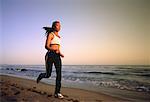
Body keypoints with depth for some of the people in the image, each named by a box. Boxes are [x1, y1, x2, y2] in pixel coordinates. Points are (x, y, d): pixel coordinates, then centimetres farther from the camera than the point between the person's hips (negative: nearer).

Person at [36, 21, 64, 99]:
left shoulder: (58, 36, 19)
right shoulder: (50, 34, -4)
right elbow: (47, 46, -12)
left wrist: (60, 53, 10)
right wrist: (54, 50, -26)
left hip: (57, 56, 6)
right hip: (50, 55, -6)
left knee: (59, 74, -7)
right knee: (48, 74, -1)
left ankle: (57, 93, -3)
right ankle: (41, 76, 36)